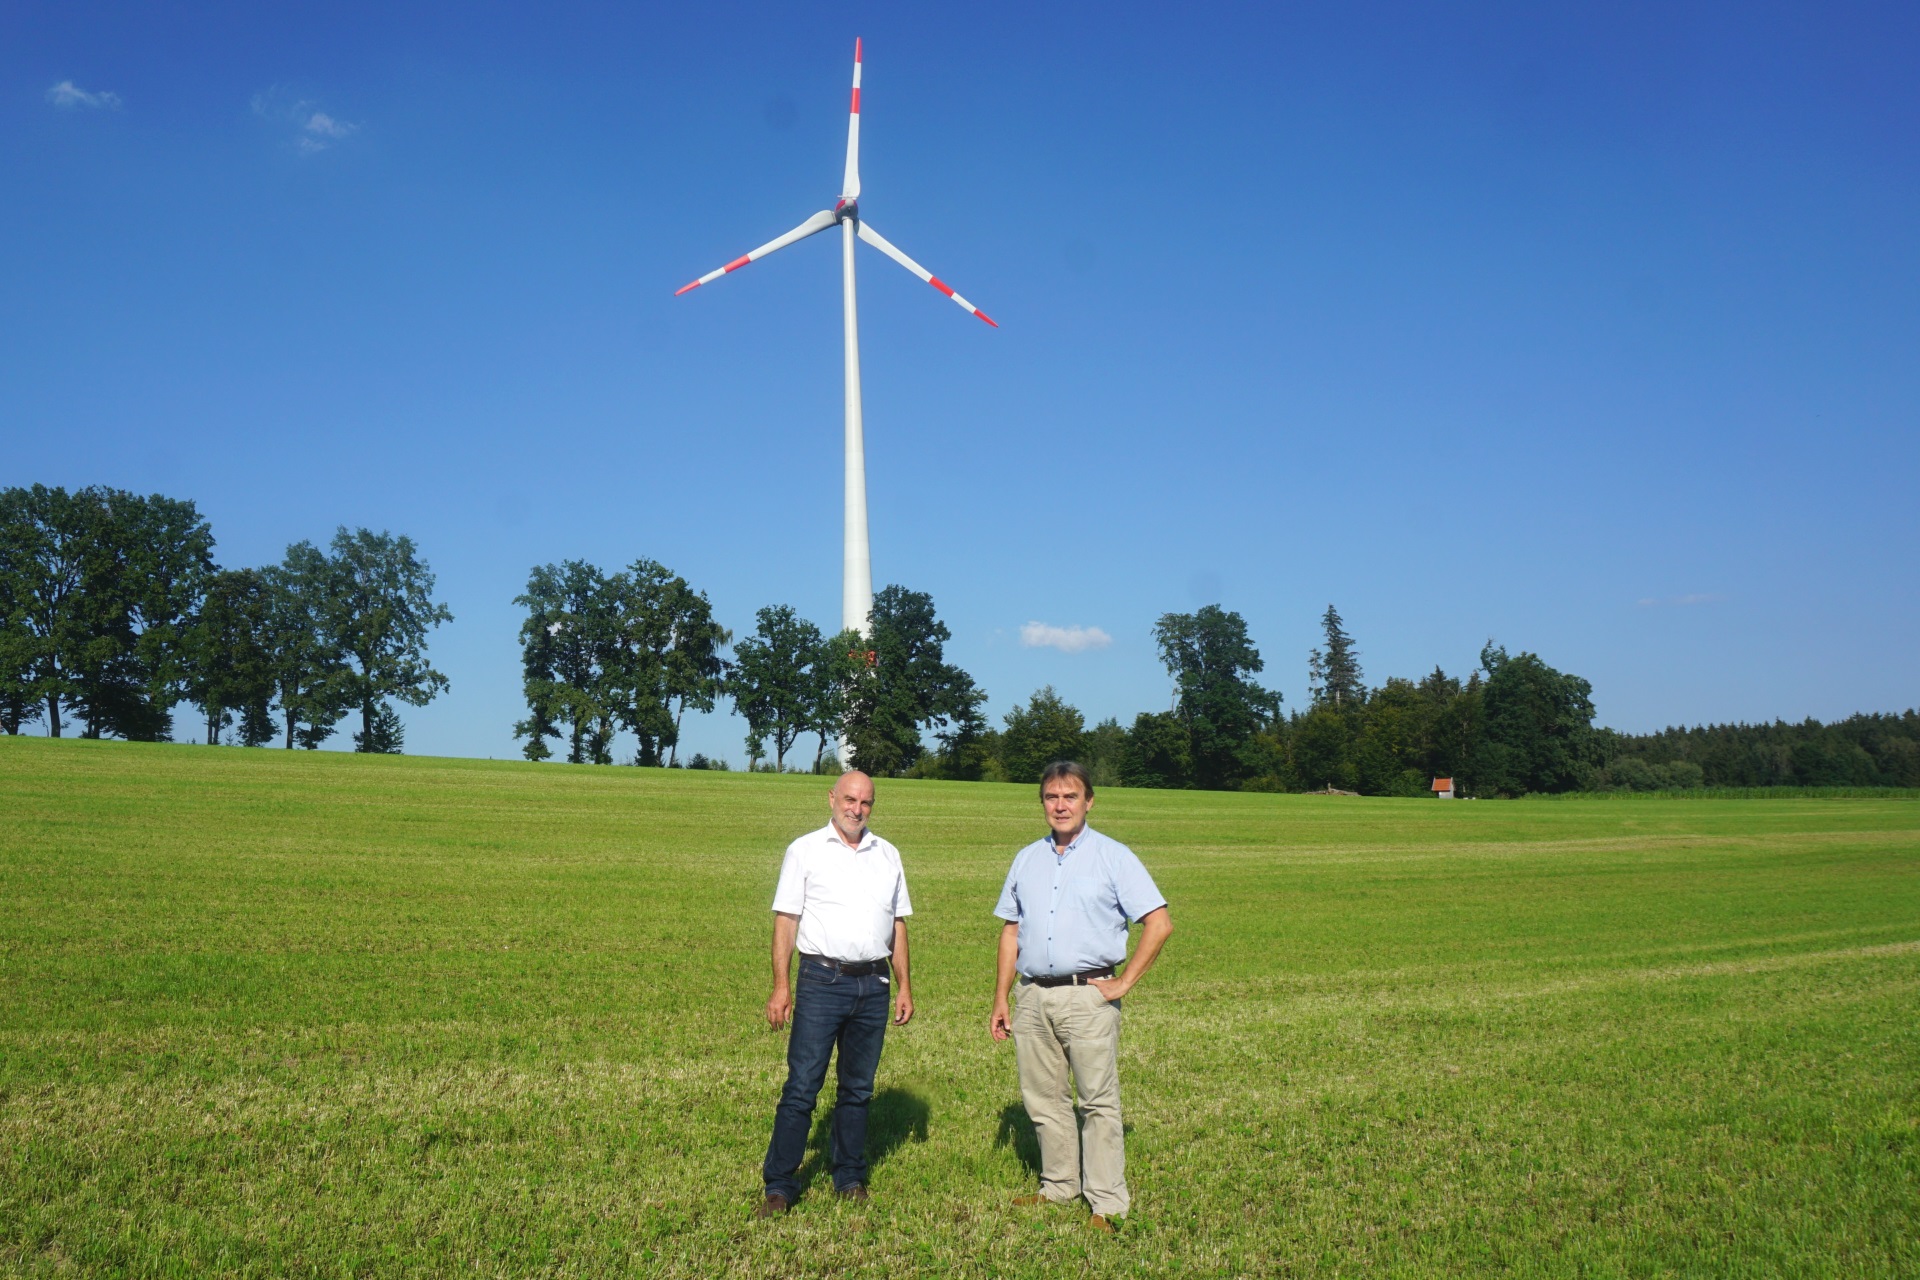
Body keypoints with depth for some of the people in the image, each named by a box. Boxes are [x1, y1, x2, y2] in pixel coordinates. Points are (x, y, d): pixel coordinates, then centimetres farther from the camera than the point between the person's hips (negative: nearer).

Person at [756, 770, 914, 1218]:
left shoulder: (887, 855, 13)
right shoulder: (806, 850, 2)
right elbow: (786, 920, -2)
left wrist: (903, 985, 11)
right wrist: (780, 986, -9)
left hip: (873, 984, 4)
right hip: (822, 981, -4)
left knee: (858, 1088, 12)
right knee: (801, 1087, -4)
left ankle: (850, 1179, 23)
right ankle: (779, 1186, 3)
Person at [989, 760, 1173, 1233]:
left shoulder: (1113, 857, -2)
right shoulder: (1027, 860, 13)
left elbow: (1159, 923, -6)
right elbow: (1010, 930, 16)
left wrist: (1124, 983, -9)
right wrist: (1000, 998, 10)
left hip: (1087, 995, -5)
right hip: (1034, 995, 5)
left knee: (1099, 1101, -2)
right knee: (1042, 1099, 12)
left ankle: (1107, 1203, 7)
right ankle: (1058, 1186, 27)